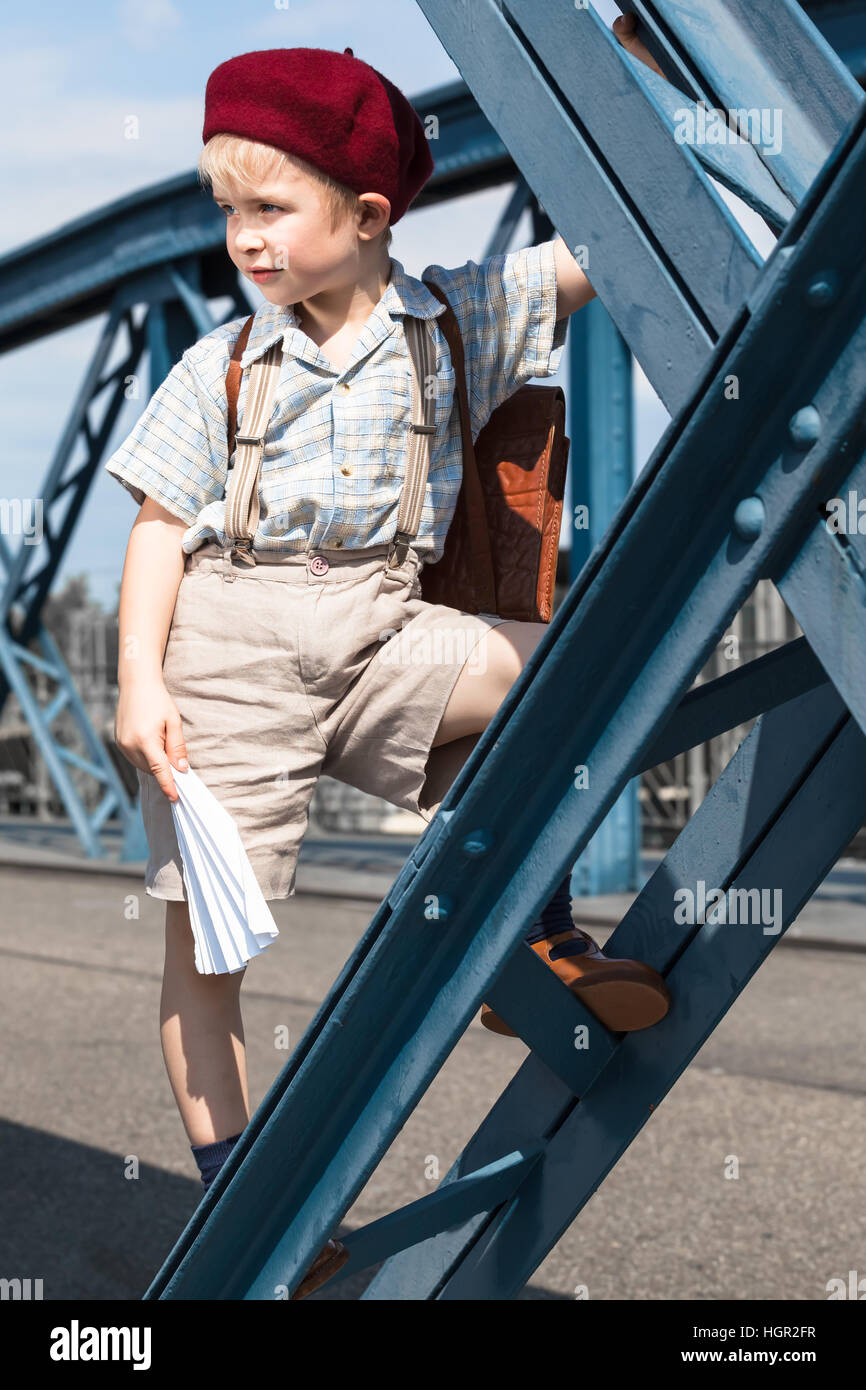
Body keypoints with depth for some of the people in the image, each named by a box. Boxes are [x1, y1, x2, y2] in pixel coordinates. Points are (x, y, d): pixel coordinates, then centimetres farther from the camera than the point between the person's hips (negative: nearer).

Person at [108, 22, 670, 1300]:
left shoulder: (455, 319, 5)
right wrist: (139, 676, -9)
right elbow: (160, 525, 2)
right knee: (204, 934, -1)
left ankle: (531, 931, -1)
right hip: (228, 646, -1)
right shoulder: (222, 366, 3)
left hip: (380, 633, 1)